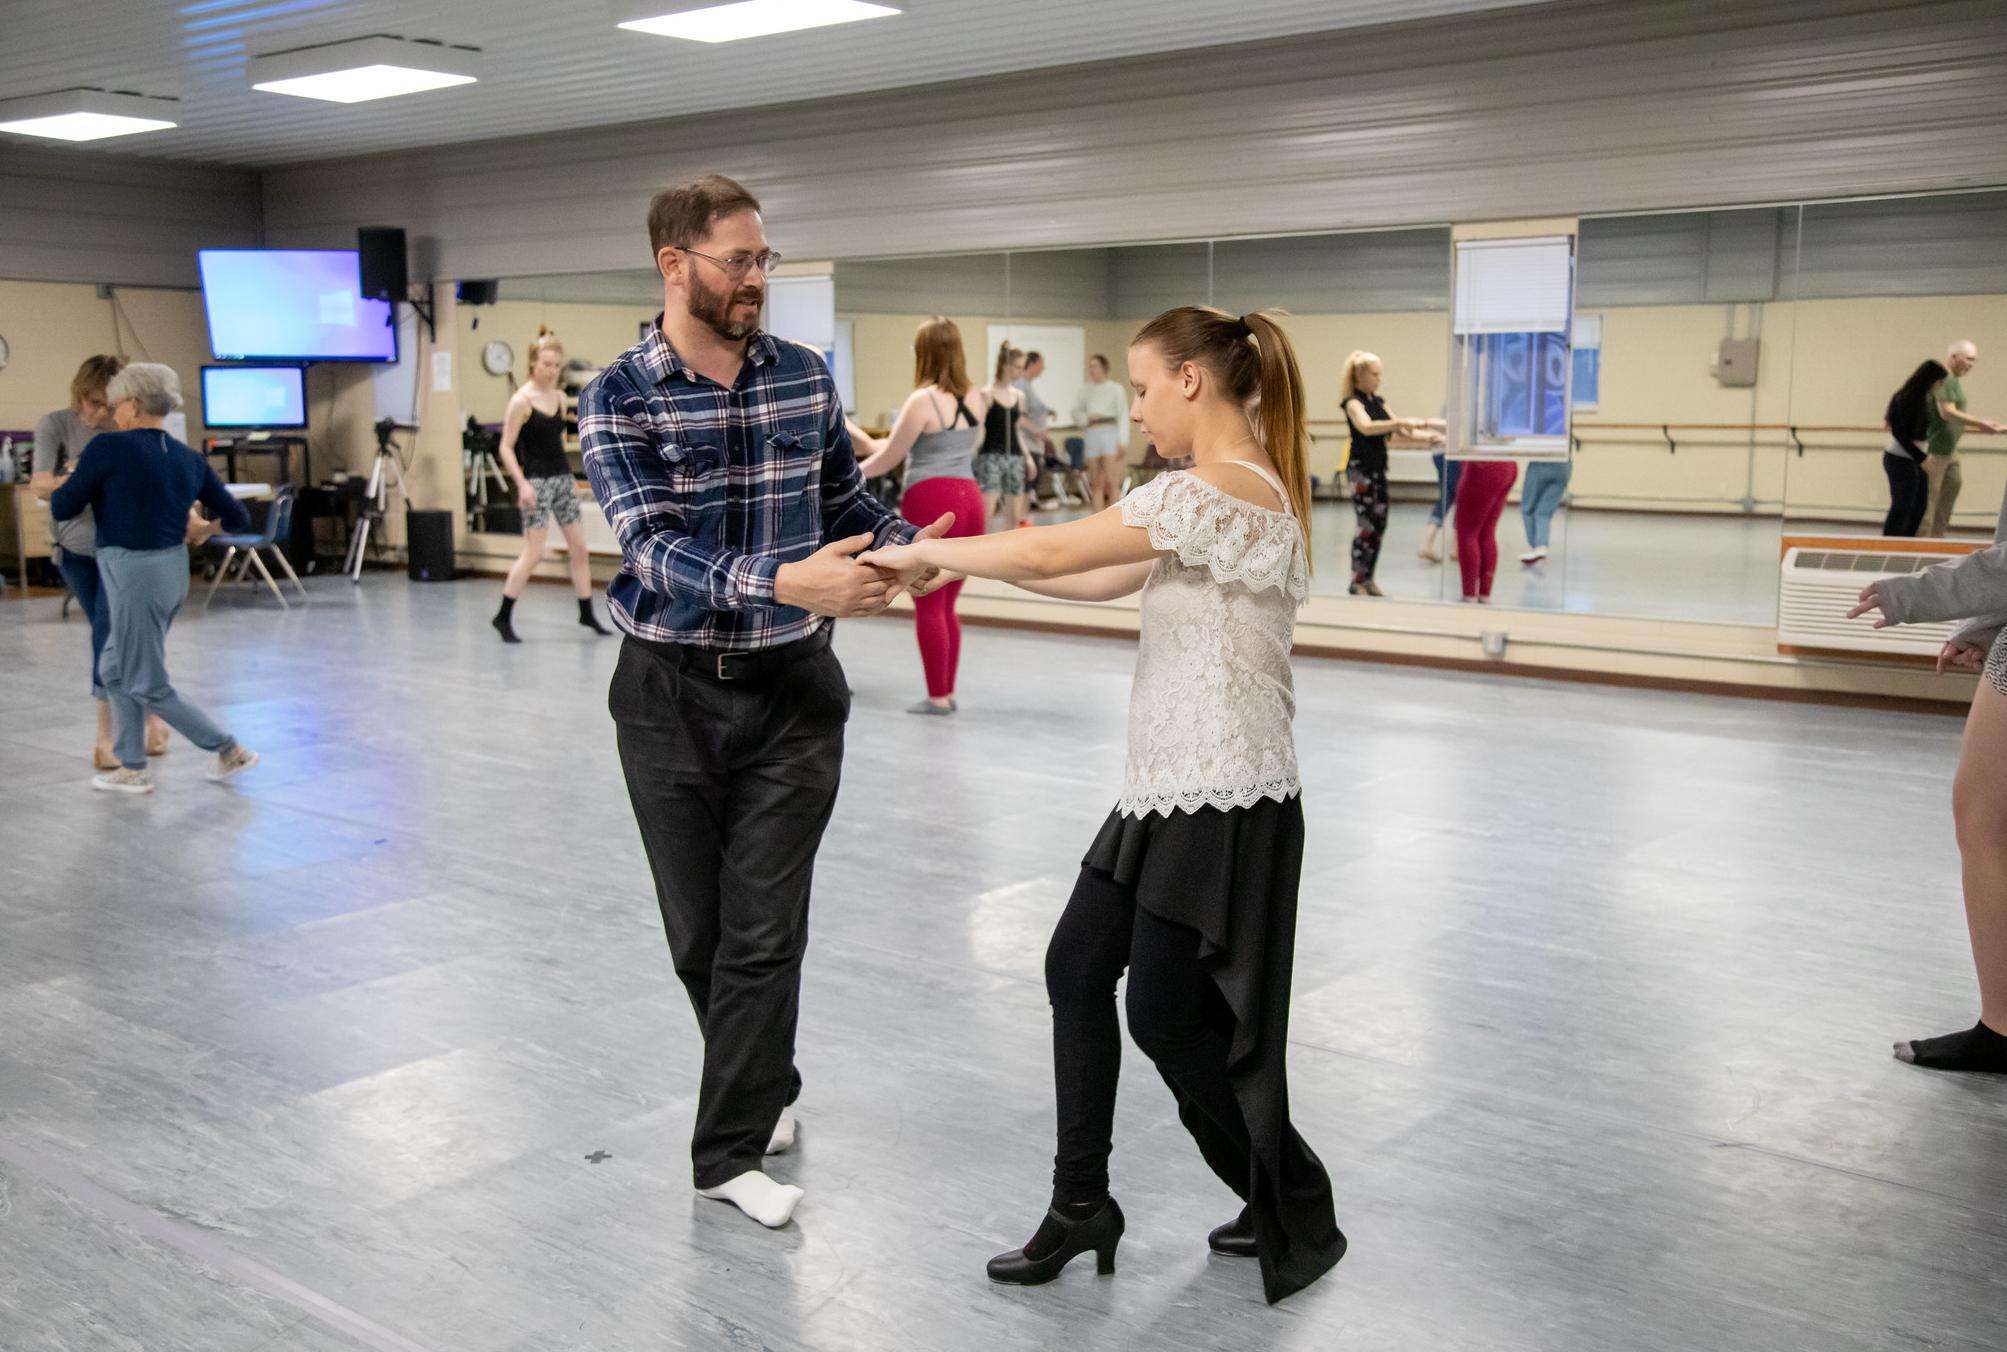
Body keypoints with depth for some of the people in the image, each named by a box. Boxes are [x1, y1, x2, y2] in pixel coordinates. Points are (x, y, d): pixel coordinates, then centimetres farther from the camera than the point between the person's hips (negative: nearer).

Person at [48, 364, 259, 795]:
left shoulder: (108, 448, -13)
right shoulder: (190, 460, 5)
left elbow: (62, 509, -7)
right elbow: (239, 518, 9)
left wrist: (67, 482, 14)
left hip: (133, 575, -7)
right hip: (174, 571, 7)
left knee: (148, 686, 6)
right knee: (115, 672, 20)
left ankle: (232, 751, 8)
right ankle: (132, 769, 24)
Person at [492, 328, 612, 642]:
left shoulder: (560, 398, 8)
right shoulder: (521, 401, -11)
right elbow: (506, 447, -11)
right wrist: (522, 483, -21)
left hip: (562, 478, 7)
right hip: (537, 482, -7)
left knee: (579, 549, 8)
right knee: (533, 554, -8)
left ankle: (587, 613, 19)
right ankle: (503, 616, 2)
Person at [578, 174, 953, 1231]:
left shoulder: (806, 378, 2)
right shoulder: (618, 400, -8)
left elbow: (845, 501, 13)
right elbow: (655, 549, -21)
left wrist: (910, 546, -8)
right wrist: (787, 583, -36)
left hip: (791, 689, 1)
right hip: (670, 694, -1)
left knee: (764, 933, 0)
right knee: (697, 932, 12)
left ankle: (732, 1146, 13)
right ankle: (764, 1087, 37)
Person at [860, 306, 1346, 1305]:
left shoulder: (1219, 491, -20)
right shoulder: (1241, 490, 12)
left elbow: (1051, 553, -21)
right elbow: (1102, 579, 14)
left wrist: (922, 552, -8)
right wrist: (962, 561, 10)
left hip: (1221, 799, -10)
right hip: (1174, 789, 10)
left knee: (1169, 1017, 2)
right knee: (1078, 967, 11)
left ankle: (1297, 1216, 22)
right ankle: (1080, 1208, 23)